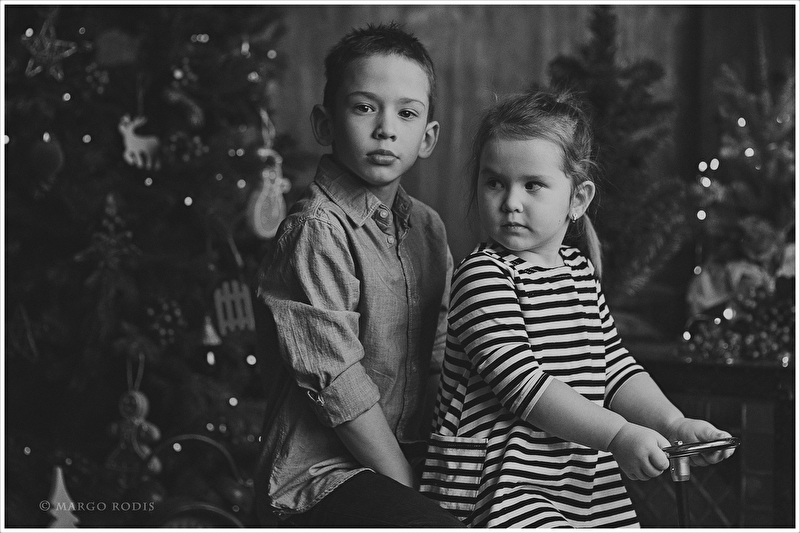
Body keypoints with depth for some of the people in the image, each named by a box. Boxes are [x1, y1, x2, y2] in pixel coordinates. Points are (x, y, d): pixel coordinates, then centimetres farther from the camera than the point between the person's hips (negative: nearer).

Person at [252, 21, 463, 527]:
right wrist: (409, 490, -13)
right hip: (324, 474, -8)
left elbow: (442, 356, 12)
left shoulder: (427, 226, 11)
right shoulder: (317, 230, -13)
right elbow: (338, 382, -16)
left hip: (410, 454, 8)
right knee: (440, 523, -29)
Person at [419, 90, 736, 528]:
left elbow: (615, 367, 16)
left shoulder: (579, 269, 13)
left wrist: (673, 423, 0)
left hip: (584, 485, 8)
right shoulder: (482, 275, -11)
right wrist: (619, 435, -23)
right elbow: (523, 384, -20)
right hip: (500, 488, -8)